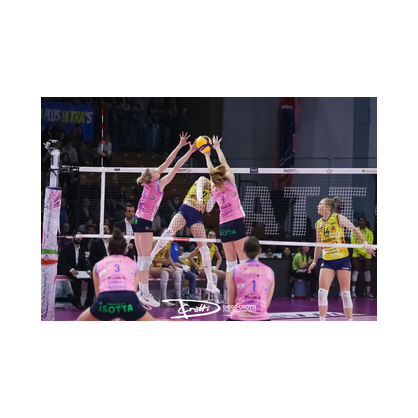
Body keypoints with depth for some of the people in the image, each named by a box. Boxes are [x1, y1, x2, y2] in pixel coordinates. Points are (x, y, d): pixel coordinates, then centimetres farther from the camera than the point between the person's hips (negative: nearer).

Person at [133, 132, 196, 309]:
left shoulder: (150, 183, 7)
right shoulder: (159, 185, -11)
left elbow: (167, 163, 11)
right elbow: (175, 167, -10)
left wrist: (179, 146, 12)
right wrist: (190, 151, -5)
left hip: (137, 220, 8)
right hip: (145, 222, -8)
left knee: (142, 258, 9)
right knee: (146, 259, -8)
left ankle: (141, 292, 11)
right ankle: (145, 295, -10)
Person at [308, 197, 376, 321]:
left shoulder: (338, 218, -5)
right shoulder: (318, 224, 9)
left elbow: (354, 229, 2)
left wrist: (365, 243, -4)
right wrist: (315, 261, 23)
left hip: (342, 259, -4)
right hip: (327, 261, 4)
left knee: (345, 292, -4)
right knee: (322, 291, -7)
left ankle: (349, 319, 4)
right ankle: (322, 319, 0)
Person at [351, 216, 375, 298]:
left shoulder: (370, 233, 7)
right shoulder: (354, 231, 5)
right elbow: (353, 243, -3)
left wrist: (364, 253, -12)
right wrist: (360, 252, -12)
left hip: (366, 256, 1)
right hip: (356, 255, -1)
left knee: (367, 273, 2)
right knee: (355, 273, -7)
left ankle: (368, 292, 7)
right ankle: (353, 292, -9)